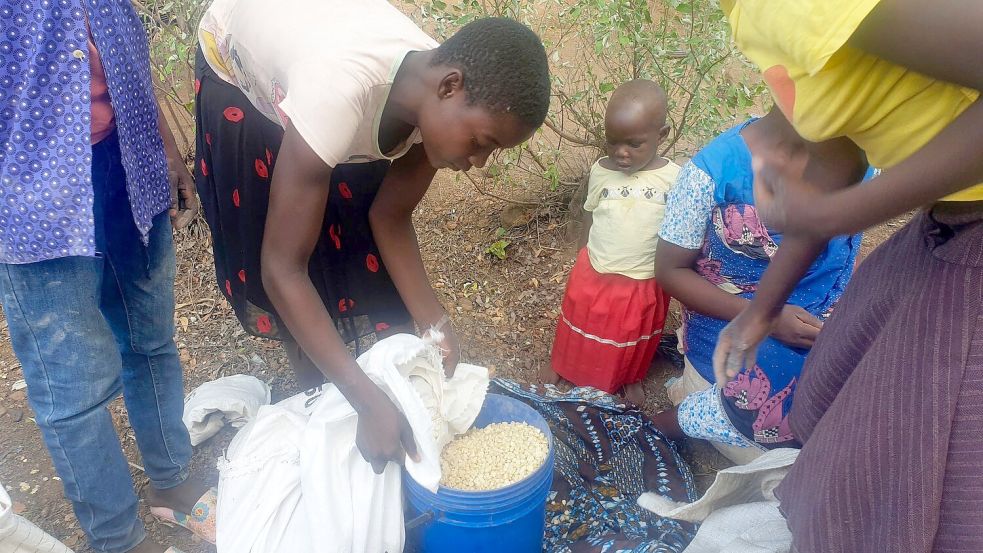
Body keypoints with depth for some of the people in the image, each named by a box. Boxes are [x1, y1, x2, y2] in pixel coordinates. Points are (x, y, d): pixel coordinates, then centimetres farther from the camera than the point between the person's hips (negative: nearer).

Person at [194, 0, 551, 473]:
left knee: (361, 249, 0)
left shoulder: (439, 103, -27)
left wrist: (433, 325, -21)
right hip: (238, 71, -4)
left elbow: (389, 217, -12)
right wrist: (369, 402, -42)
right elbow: (282, 268, -42)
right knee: (303, 262, 0)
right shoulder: (338, 93, -46)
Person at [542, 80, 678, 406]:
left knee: (637, 337, 23)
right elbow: (590, 220, 2)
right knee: (580, 325, 23)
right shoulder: (600, 171, -11)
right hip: (594, 276, 1)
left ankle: (631, 378, 51)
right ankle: (562, 365, 50)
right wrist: (593, 258, 6)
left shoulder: (675, 179, -16)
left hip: (644, 284, -1)